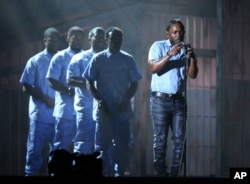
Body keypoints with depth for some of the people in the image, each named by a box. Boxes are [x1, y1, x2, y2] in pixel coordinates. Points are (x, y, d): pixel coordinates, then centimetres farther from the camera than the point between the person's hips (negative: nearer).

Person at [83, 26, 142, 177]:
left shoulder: (128, 60, 6)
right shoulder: (98, 59, 2)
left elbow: (134, 83, 8)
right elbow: (89, 82, 3)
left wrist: (127, 100, -8)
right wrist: (98, 100, -10)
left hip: (122, 109, 1)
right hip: (103, 109, -1)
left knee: (122, 144, 3)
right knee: (103, 144, 1)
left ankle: (120, 173, 11)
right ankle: (106, 173, 7)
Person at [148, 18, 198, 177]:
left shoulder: (186, 50, 10)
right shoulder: (158, 46, 0)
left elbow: (193, 75, 1)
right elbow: (153, 68, -14)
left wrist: (192, 57, -15)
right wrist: (170, 54, -23)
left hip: (179, 100, 4)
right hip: (160, 100, -4)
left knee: (179, 139, 0)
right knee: (161, 139, -3)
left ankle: (175, 173, 5)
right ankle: (160, 173, 2)